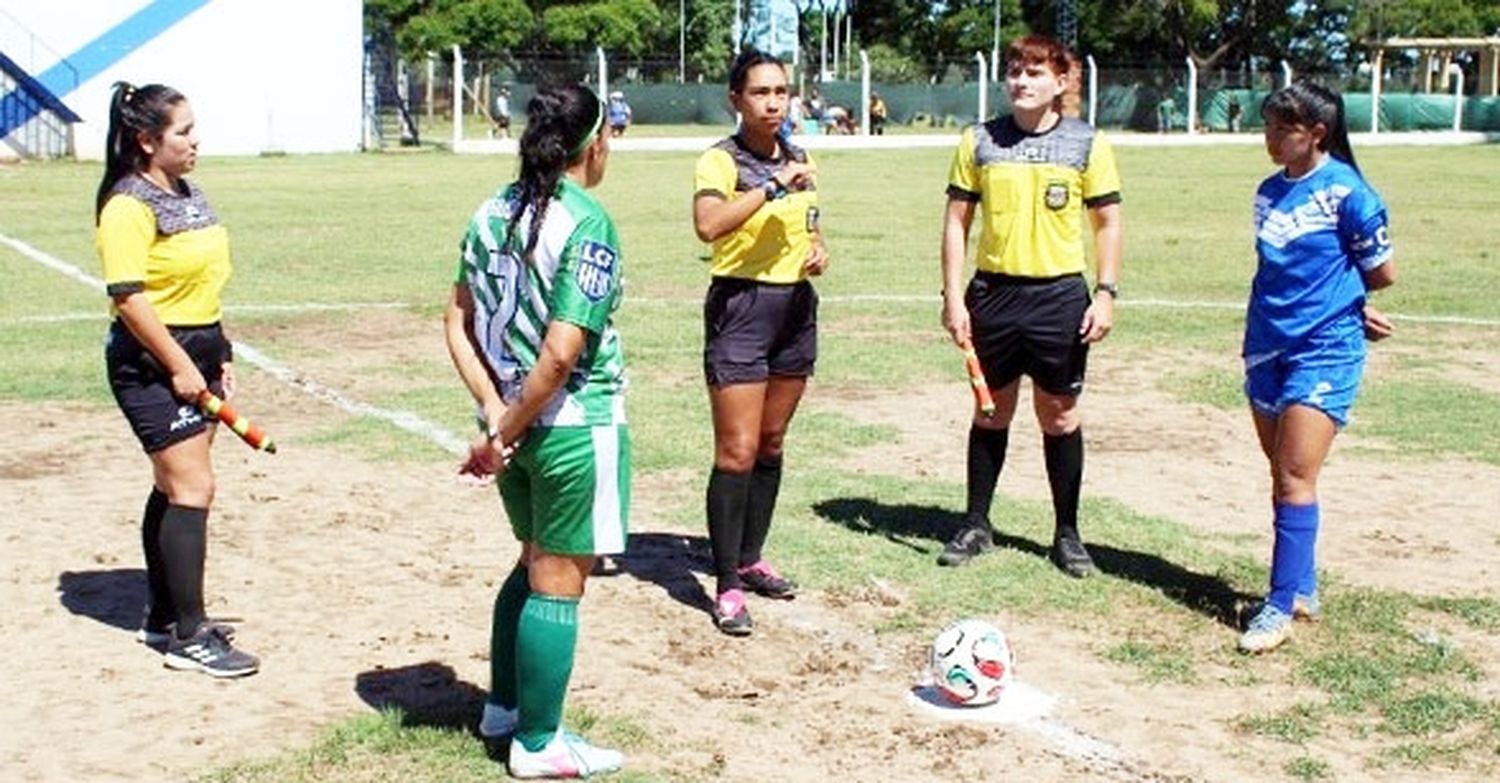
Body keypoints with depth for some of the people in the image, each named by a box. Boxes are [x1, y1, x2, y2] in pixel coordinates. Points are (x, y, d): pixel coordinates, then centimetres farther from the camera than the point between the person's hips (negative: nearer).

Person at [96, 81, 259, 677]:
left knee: (174, 488, 15)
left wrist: (218, 357, 19)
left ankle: (163, 619, 26)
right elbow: (128, 296, -22)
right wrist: (178, 366, -20)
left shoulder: (187, 192, 13)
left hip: (195, 354, 9)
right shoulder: (129, 205, -16)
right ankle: (189, 638, -3)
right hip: (151, 362, -9)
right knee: (193, 488, -10)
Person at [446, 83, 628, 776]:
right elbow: (560, 354, -22)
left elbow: (457, 322, 4)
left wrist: (496, 412, -1)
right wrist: (504, 436, -14)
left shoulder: (493, 212, 4)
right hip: (574, 426, -7)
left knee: (534, 565, 25)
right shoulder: (586, 223, -18)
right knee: (558, 583, 6)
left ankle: (503, 705, 38)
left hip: (515, 420, 7)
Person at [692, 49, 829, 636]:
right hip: (740, 305, -7)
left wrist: (818, 250, 4)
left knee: (771, 442, 15)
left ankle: (750, 559, 28)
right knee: (737, 452, -8)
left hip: (795, 304, 7)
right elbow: (707, 225, -31)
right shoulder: (721, 161, -11)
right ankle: (727, 586, -2)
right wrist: (774, 186, -30)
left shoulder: (801, 160, 10)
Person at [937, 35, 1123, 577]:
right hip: (993, 293, 1)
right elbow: (956, 221, 4)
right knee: (991, 411, 11)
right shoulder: (979, 141, 2)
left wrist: (1106, 294, -6)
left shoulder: (1087, 144, 0)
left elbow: (1107, 223, 3)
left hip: (1061, 294, -1)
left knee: (1059, 415, 6)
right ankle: (976, 524, 23)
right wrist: (953, 297, -3)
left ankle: (1067, 534, 18)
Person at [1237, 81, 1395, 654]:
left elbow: (1383, 273, -4)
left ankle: (1282, 606, -5)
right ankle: (1302, 588, 24)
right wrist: (1349, 308, 3)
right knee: (1282, 474, 12)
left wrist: (1345, 306, 9)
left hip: (1325, 351, -7)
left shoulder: (1346, 191, -10)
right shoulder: (1269, 193, 9)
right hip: (1268, 345, 7)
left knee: (1296, 476, -10)